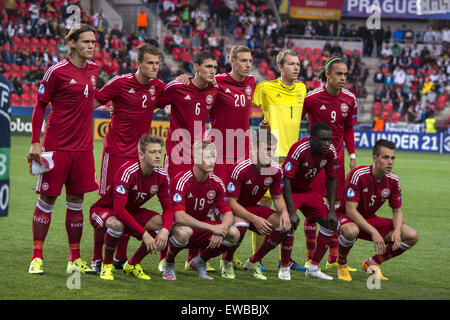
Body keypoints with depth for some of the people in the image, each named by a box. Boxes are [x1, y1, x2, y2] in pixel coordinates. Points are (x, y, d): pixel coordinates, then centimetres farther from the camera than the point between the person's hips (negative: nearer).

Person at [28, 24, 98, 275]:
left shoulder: (93, 69, 9)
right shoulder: (57, 71, -10)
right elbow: (40, 106, -6)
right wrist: (35, 143, -10)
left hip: (83, 147, 6)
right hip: (57, 146, -6)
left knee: (76, 200, 9)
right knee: (47, 199, -1)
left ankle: (75, 259, 15)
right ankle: (37, 257, 6)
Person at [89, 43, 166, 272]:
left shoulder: (157, 86, 4)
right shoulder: (120, 83, -9)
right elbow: (92, 102, -1)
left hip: (139, 154, 5)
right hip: (115, 151, -5)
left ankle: (121, 257, 16)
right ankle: (97, 259, 4)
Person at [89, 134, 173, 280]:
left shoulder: (162, 175, -11)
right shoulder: (127, 171, -30)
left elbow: (168, 208, -8)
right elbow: (119, 209, -36)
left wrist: (165, 230, -30)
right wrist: (144, 233, -39)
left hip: (131, 212, 6)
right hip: (104, 210, -6)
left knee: (162, 225, -19)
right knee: (116, 224, -41)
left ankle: (132, 264, 1)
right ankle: (107, 264, -11)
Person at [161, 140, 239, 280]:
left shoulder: (216, 182, -4)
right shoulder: (182, 181, -22)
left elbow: (228, 214, -4)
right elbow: (180, 217, -32)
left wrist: (221, 229, -28)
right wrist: (212, 228, -35)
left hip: (202, 232, 6)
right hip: (177, 226, -6)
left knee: (234, 234, -17)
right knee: (184, 232, -41)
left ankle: (200, 261, 8)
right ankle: (168, 263, -8)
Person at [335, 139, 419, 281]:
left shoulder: (393, 180, -7)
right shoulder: (358, 175, -25)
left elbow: (397, 211, 3)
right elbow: (350, 210, -28)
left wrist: (397, 231, -20)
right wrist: (373, 232, -35)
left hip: (369, 219, 6)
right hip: (346, 218, -6)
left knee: (412, 236, -11)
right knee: (351, 231, -44)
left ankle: (371, 263, 8)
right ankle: (341, 265, -10)